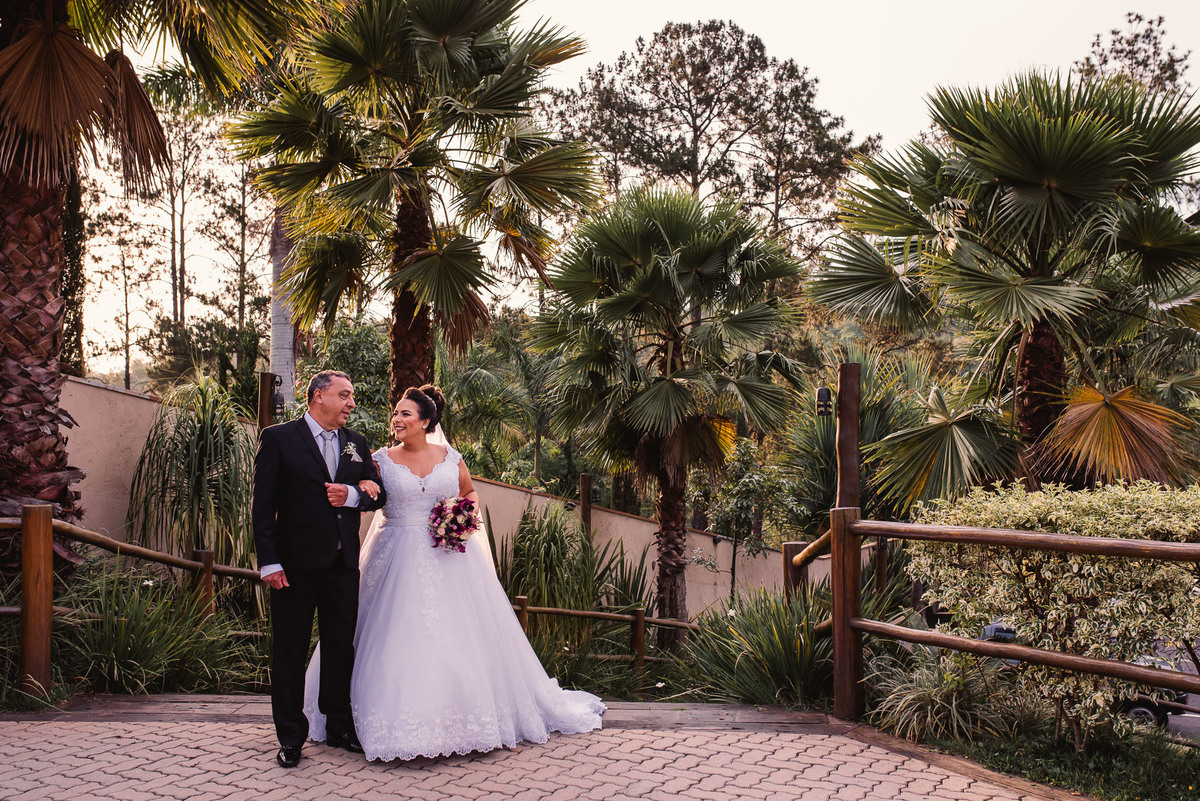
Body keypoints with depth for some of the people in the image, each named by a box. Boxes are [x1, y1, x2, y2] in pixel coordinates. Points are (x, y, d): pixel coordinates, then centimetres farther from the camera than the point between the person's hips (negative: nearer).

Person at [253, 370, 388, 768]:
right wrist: (269, 561, -13)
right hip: (296, 564, -4)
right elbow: (263, 504, -7)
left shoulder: (356, 443, 11)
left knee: (342, 646, 13)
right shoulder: (278, 438, -3)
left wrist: (353, 495, -11)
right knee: (290, 651, 5)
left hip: (344, 563, 5)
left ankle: (340, 728, 26)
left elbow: (379, 493, 12)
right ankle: (291, 736, 16)